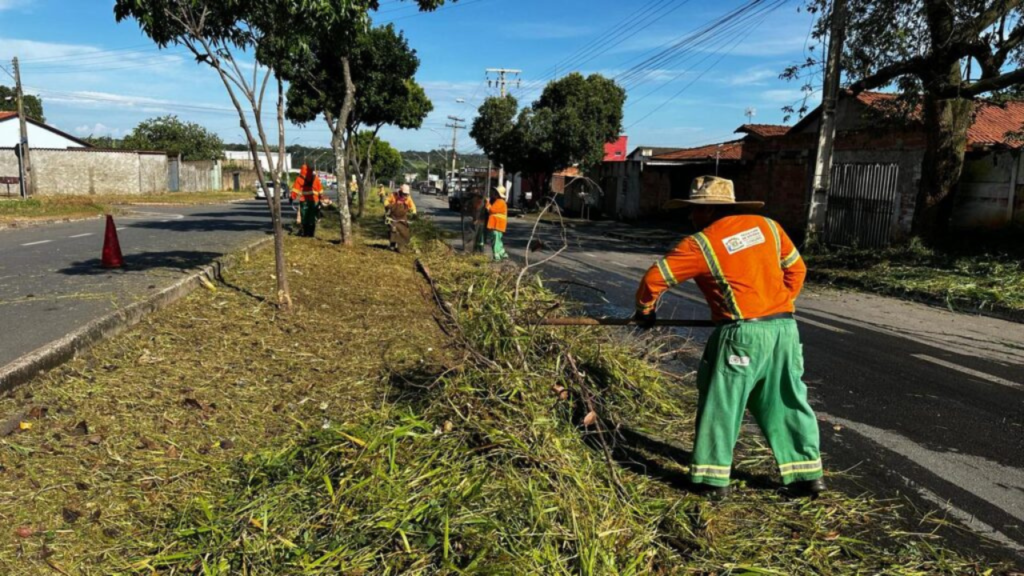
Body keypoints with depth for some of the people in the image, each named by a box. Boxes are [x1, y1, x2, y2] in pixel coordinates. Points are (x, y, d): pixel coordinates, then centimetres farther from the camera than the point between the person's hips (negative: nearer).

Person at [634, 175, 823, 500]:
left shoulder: (701, 244, -5)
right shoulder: (767, 226, 10)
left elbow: (655, 278, -3)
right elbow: (796, 269, 17)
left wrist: (645, 310, 15)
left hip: (742, 334, -5)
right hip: (785, 328, 6)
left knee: (721, 403, 7)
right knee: (786, 403, 15)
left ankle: (713, 477, 14)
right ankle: (807, 474, 22)